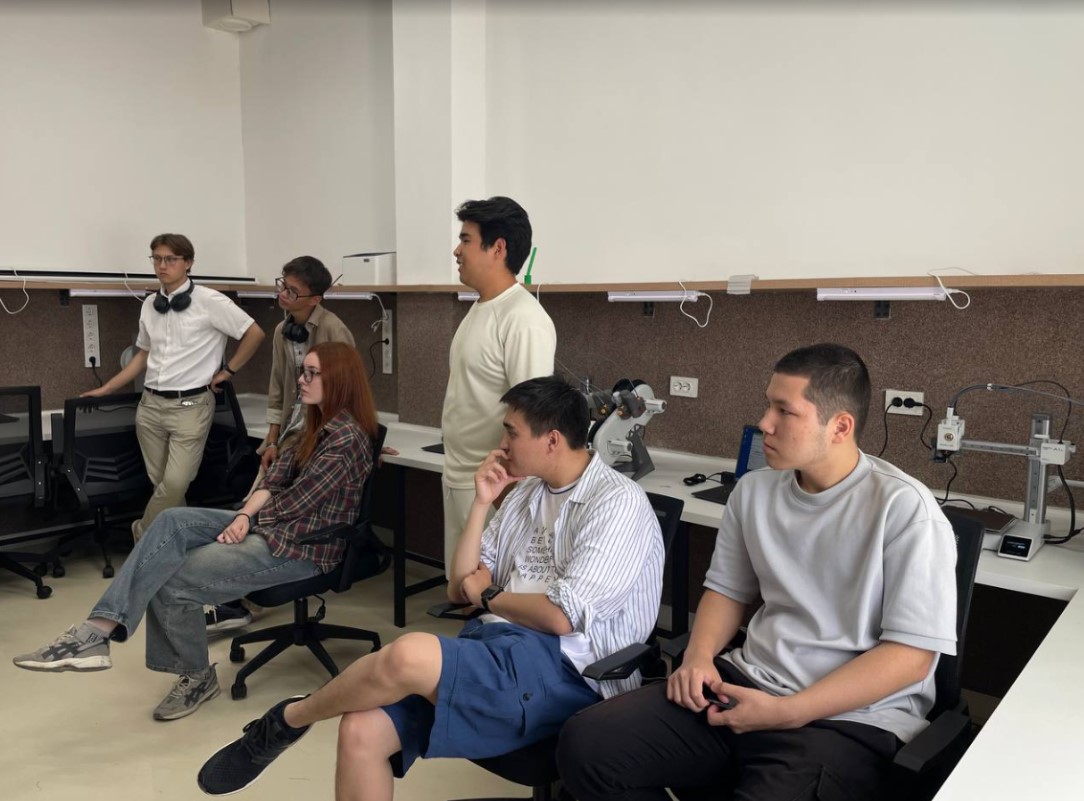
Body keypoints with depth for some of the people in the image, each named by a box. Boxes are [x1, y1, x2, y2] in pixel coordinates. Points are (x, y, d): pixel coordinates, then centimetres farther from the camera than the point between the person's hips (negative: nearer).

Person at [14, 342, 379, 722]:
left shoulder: (345, 438, -20)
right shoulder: (320, 424, 13)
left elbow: (295, 503, -18)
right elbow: (277, 478, 7)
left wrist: (249, 518, -1)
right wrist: (245, 515, -10)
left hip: (303, 545, -10)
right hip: (272, 523, 10)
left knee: (173, 580, -14)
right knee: (172, 523, -11)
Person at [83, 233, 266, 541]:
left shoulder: (210, 301, -9)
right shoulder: (149, 305, 9)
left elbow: (255, 333, -5)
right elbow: (143, 356, 19)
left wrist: (227, 370, -1)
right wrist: (106, 389, 16)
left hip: (190, 405, -6)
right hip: (150, 404, 6)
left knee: (175, 485, -9)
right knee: (161, 483, 9)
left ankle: (141, 540, 11)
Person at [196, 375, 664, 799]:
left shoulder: (618, 504, -9)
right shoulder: (527, 491, 15)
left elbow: (561, 616, -17)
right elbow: (459, 588, 15)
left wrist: (486, 594, -1)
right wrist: (482, 503, 5)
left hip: (562, 670, -7)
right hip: (497, 647, 8)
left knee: (408, 655, -30)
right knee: (361, 731, -14)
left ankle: (286, 721, -1)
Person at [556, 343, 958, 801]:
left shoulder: (904, 509, -12)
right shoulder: (753, 491, 6)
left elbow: (911, 655, -13)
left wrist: (787, 713, -17)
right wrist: (699, 656, -3)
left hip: (850, 719, -5)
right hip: (747, 683, 6)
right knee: (586, 744, -9)